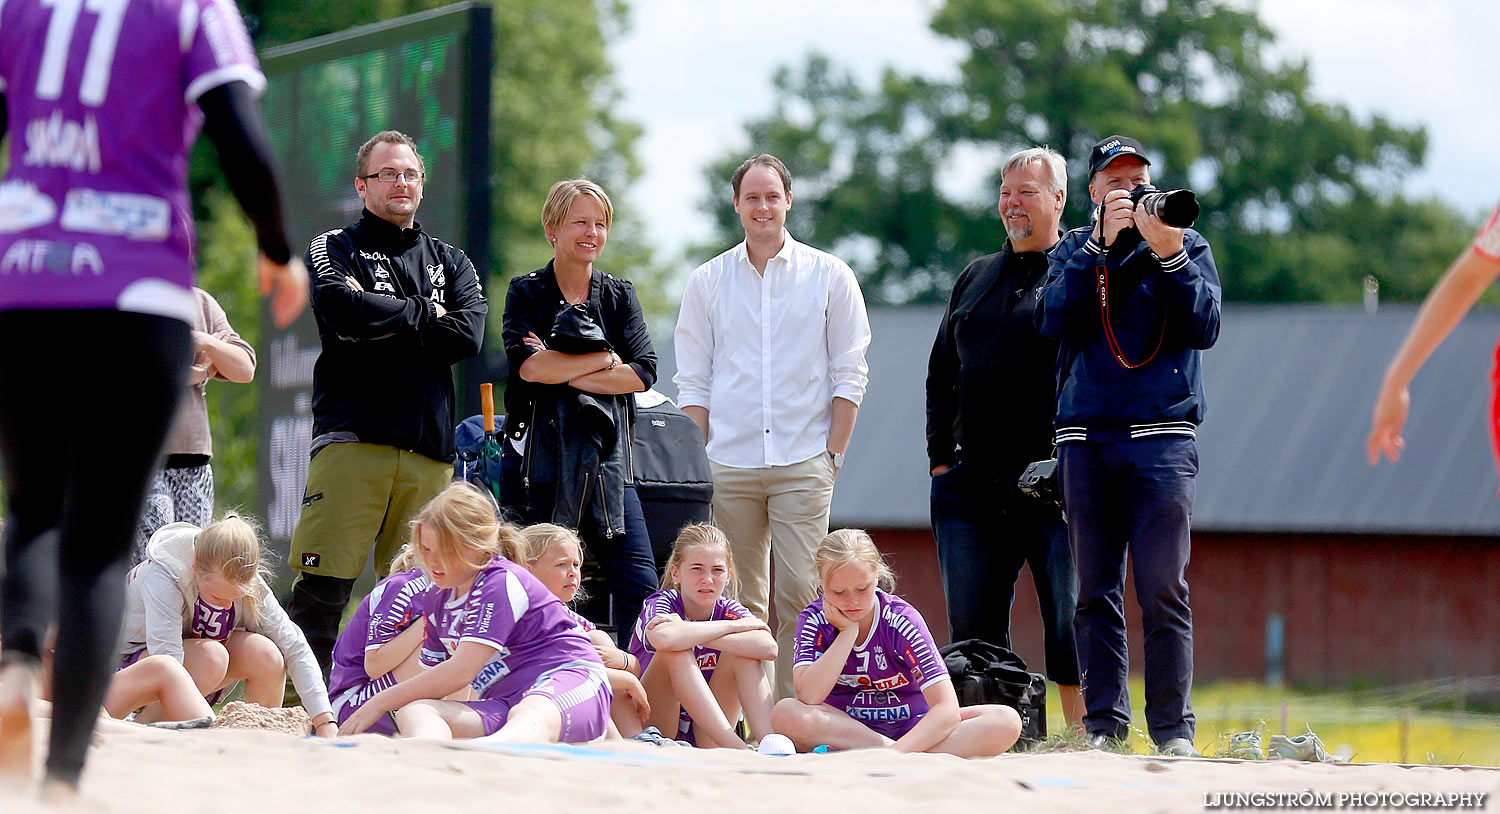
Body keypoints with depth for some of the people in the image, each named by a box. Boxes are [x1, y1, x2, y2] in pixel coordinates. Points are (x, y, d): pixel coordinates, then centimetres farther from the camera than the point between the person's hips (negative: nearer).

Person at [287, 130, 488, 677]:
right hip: (352, 440, -4)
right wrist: (425, 313, 0)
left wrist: (383, 327, -2)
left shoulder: (451, 262, 21)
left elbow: (468, 336, 2)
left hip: (429, 448, 4)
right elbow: (345, 310, -11)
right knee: (322, 589, -12)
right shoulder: (334, 250, 11)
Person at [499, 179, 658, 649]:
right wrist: (606, 358, -6)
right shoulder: (527, 293, 5)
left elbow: (643, 372, -1)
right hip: (540, 460, -2)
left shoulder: (619, 296, 13)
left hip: (607, 460, 2)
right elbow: (528, 365, -13)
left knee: (639, 589, -7)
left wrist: (566, 372, -8)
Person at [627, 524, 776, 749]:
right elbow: (662, 638, -39)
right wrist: (733, 626, -27)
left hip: (704, 738, 3)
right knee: (677, 650, -28)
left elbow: (768, 647, -27)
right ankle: (736, 747, -41)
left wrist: (691, 633, -29)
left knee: (744, 652, -16)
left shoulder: (730, 611, -2)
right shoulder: (659, 604, -11)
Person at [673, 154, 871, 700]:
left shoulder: (830, 277, 6)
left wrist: (832, 454, -3)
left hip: (802, 465, -2)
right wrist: (698, 463, 1)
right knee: (740, 603, 2)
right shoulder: (708, 282, 11)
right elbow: (693, 383, 11)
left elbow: (849, 375, 5)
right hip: (729, 465, 2)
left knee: (799, 594, -10)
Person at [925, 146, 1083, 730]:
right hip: (971, 483, 5)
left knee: (1069, 619, -6)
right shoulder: (975, 278, 19)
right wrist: (940, 457, 11)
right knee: (972, 630, 5)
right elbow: (940, 375, 21)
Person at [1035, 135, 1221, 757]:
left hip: (1161, 436, -2)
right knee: (1096, 592, 2)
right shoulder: (1073, 251, 16)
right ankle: (1103, 725, 6)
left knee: (1163, 590, -8)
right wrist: (1101, 241, -10)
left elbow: (1203, 328, -1)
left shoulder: (1188, 246, 12)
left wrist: (1170, 256, -12)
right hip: (1085, 439, 2)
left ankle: (1173, 729, -4)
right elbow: (1054, 320, -3)